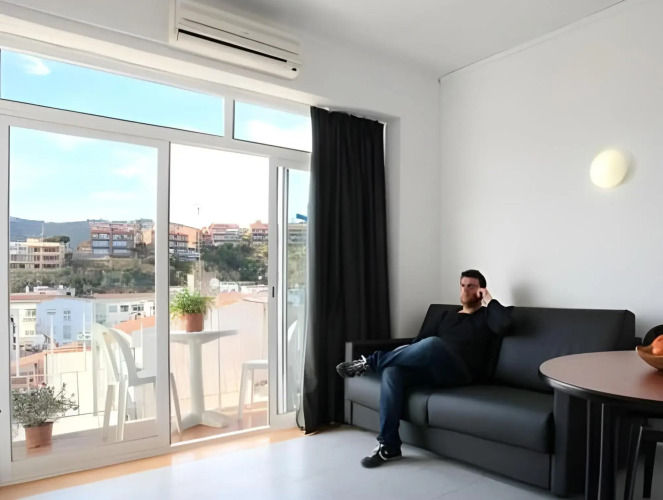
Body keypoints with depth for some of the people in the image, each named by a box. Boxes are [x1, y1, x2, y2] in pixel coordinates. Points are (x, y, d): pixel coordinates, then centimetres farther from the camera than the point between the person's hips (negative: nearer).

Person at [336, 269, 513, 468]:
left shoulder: (485, 316, 14)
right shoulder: (447, 315, 29)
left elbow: (504, 324, -11)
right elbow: (421, 339, 20)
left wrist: (489, 300, 3)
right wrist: (406, 355, 3)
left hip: (459, 374, -5)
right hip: (432, 371, 6)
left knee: (432, 343, -38)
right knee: (391, 371, -25)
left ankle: (370, 362, -22)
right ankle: (388, 446, -21)